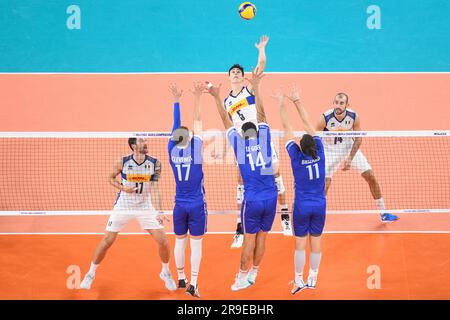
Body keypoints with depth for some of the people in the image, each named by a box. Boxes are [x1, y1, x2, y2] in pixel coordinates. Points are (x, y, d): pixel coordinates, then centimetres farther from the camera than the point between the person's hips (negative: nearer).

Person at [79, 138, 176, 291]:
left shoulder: (154, 163, -10)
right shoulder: (122, 162, -13)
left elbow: (154, 188, -9)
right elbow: (111, 178, 3)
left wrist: (159, 211, -17)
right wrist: (123, 188, -16)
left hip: (145, 206, 1)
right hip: (123, 207, -1)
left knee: (163, 242, -5)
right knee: (107, 241, -2)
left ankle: (166, 273, 21)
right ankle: (91, 274, 18)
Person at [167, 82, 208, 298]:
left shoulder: (172, 150, -4)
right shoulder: (194, 149, -11)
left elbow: (176, 125, 5)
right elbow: (197, 121, -6)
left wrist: (177, 100, 10)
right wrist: (198, 98, -4)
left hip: (180, 205, 3)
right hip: (197, 205, -3)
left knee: (180, 241, 15)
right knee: (196, 244, -1)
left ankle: (181, 278, 25)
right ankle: (193, 283, -8)